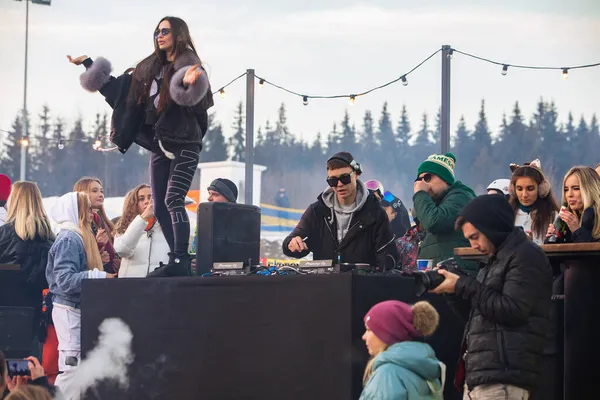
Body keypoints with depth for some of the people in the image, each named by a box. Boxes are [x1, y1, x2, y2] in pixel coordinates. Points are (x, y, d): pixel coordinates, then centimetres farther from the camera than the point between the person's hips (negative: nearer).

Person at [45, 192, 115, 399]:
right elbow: (66, 280, -24)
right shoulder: (69, 239, -15)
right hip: (69, 310, -10)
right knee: (73, 365, -11)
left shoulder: (79, 237, 15)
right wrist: (99, 276, -23)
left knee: (73, 366, 11)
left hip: (78, 309, 10)